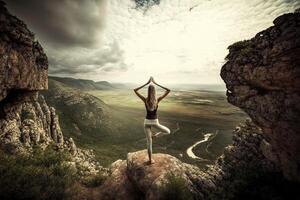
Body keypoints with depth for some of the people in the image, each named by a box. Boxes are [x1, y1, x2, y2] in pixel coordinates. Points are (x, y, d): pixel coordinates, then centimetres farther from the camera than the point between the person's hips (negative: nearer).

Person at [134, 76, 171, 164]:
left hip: (147, 122, 2)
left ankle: (150, 159, 25)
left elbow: (135, 90, -3)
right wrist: (156, 83, -6)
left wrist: (146, 83, -5)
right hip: (155, 122, -2)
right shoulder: (158, 100, -14)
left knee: (149, 141, 14)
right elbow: (168, 90, -5)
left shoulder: (145, 100, -12)